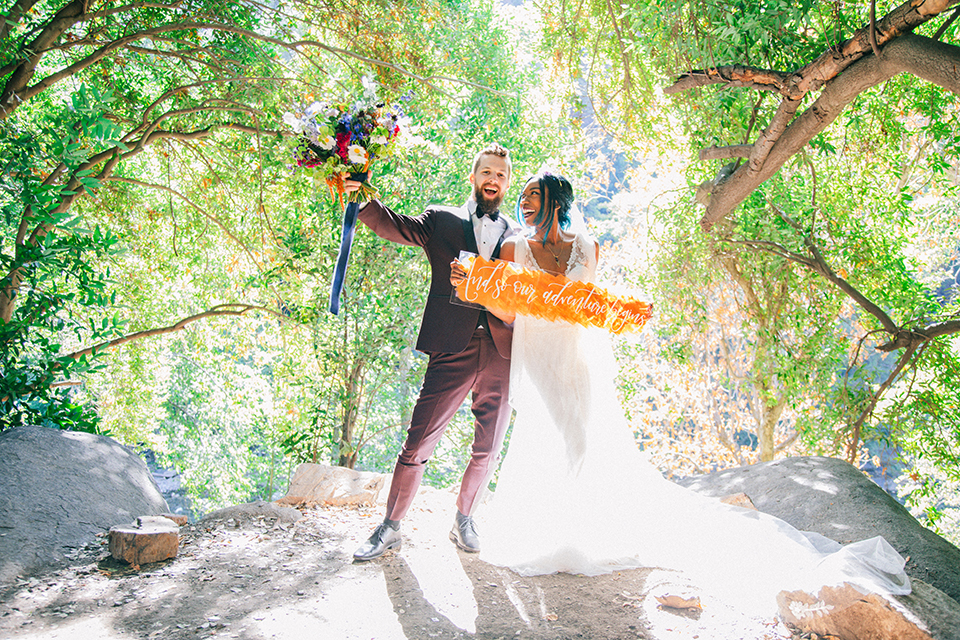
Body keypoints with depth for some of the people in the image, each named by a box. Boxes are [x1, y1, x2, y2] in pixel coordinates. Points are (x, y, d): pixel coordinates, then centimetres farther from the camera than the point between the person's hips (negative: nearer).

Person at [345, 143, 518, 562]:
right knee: (418, 443, -2)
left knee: (488, 449, 10)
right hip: (453, 350, -2)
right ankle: (390, 527, 14)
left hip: (503, 354, 3)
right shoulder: (442, 220, 10)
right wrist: (364, 196, -24)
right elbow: (395, 227, -6)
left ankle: (464, 519, 31)